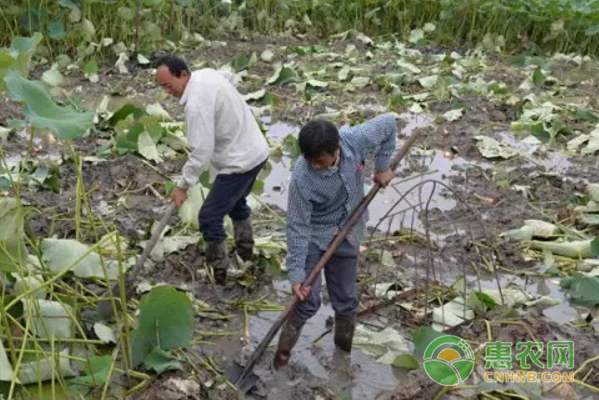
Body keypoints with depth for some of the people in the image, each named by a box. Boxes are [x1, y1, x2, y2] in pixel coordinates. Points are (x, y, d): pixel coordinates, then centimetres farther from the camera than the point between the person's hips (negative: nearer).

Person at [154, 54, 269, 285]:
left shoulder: (196, 104, -27)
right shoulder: (207, 73, 2)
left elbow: (202, 152, -27)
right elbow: (229, 77, 27)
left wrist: (183, 185, -17)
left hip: (240, 161, -10)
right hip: (256, 150, 10)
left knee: (209, 217, -1)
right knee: (236, 202, 31)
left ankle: (218, 273, 9)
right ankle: (246, 253, 48)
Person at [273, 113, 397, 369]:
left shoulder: (356, 140, -26)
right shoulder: (302, 178, -32)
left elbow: (388, 123, -6)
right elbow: (298, 227, -24)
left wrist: (382, 167, -4)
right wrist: (296, 273, -23)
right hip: (313, 236, -3)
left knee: (346, 298, 13)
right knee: (308, 301, -4)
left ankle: (345, 349, 34)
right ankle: (283, 351, 20)